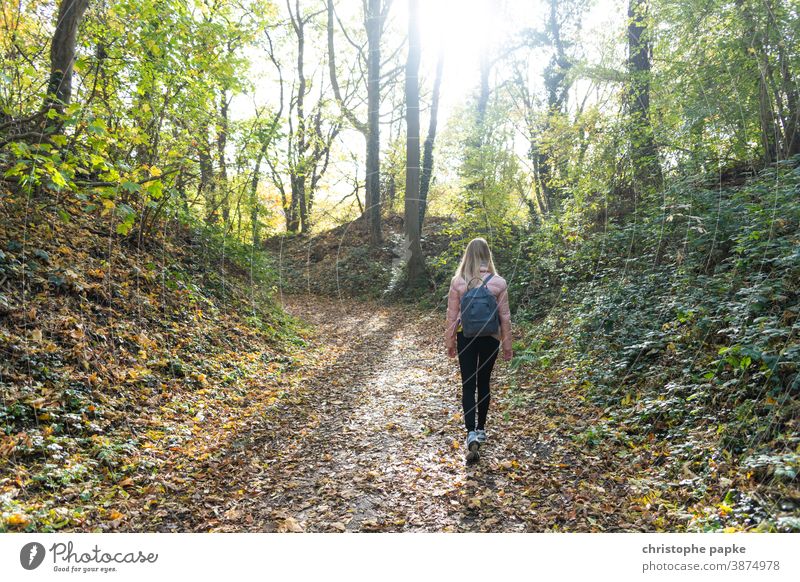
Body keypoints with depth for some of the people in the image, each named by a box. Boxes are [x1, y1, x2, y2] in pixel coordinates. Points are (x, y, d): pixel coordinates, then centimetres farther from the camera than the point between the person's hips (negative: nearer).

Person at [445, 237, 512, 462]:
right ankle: (481, 429, 27)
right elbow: (504, 316, -3)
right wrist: (507, 345, 8)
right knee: (483, 383, 16)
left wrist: (450, 342, 9)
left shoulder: (458, 281, -8)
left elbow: (452, 314, -3)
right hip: (490, 338, 1)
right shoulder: (498, 282, -8)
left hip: (466, 337, -1)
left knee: (468, 385, 3)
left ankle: (471, 433, -13)